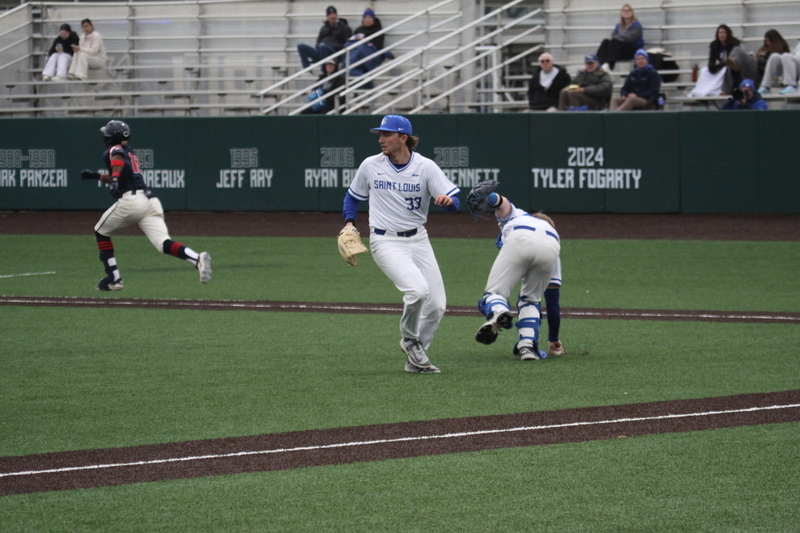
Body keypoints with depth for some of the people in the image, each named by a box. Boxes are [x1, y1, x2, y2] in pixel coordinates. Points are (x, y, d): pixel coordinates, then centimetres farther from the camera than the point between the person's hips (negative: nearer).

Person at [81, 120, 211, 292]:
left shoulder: (113, 150, 8)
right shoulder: (130, 152, 32)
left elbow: (118, 160, -17)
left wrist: (114, 180, -32)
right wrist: (97, 176, 46)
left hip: (131, 199, -6)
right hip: (151, 200, 7)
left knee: (101, 232, 18)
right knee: (164, 244, -10)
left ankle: (113, 278, 10)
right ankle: (198, 259, -36)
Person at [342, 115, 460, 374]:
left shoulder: (426, 167, -3)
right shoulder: (370, 166, 0)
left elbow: (455, 204, -9)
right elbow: (353, 196, 17)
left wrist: (448, 200, -32)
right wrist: (349, 223, 0)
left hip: (418, 240, 3)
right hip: (385, 242, -3)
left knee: (437, 305, -2)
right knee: (417, 289, -26)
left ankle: (415, 358, 18)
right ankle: (409, 341, 0)